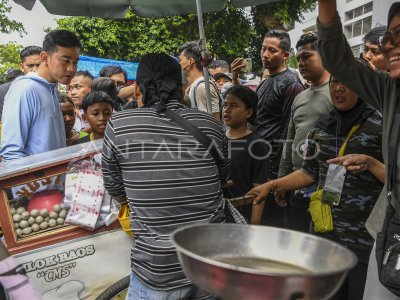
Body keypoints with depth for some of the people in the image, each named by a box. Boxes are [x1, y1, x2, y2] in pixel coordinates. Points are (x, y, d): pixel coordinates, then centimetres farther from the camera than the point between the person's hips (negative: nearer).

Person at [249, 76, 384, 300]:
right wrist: (272, 185, 5)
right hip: (325, 232, 5)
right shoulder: (321, 128, 7)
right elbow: (310, 172, 12)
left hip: (366, 239, -4)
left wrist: (370, 163, -25)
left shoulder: (380, 124, -8)